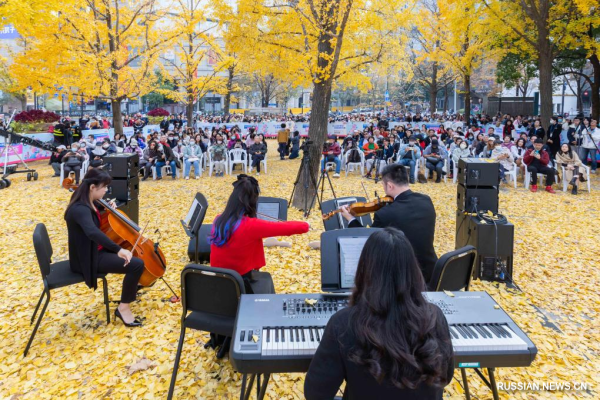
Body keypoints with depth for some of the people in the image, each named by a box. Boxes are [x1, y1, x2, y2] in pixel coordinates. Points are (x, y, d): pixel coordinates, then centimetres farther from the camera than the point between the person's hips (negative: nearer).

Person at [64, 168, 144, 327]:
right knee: (136, 264, -21)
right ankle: (123, 308, -7)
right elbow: (93, 232, -47)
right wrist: (118, 249, -54)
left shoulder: (88, 202, 2)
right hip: (88, 258, -10)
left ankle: (133, 285, 32)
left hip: (95, 250, 10)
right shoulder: (80, 209, -28)